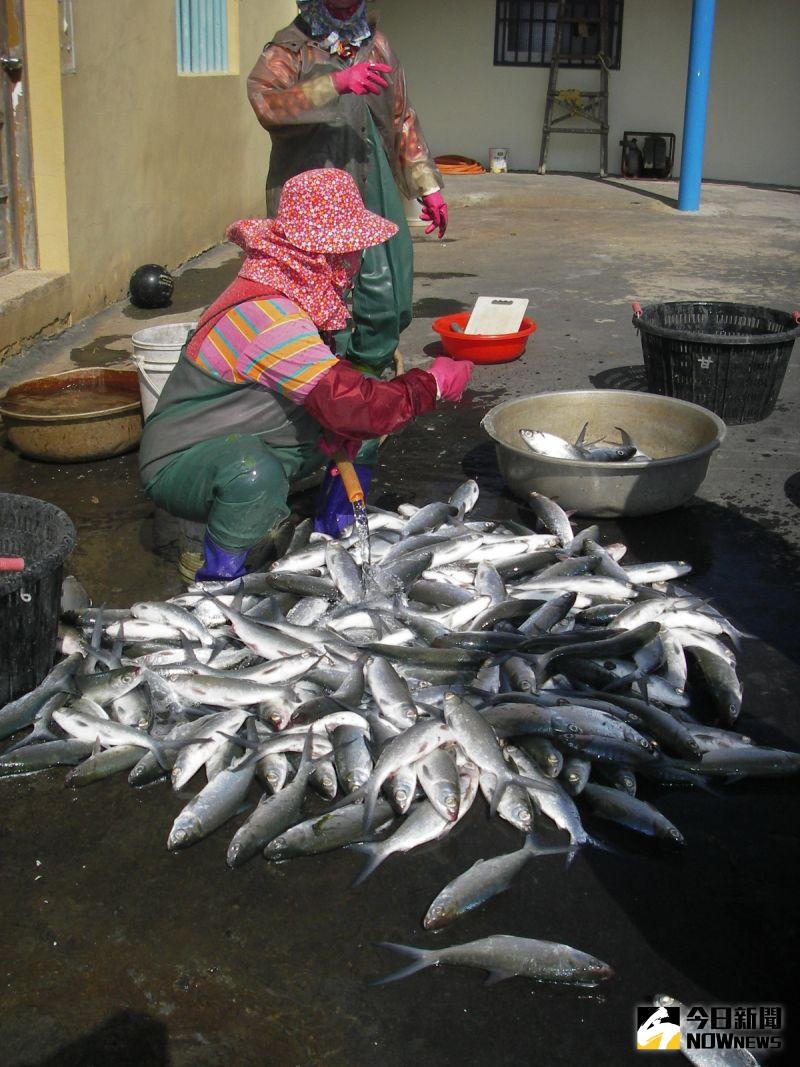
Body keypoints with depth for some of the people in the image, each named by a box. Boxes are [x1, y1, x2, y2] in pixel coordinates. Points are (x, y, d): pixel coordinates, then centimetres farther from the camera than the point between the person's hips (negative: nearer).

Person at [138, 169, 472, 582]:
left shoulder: (294, 297, 0)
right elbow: (351, 408, -33)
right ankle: (219, 576, -17)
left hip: (246, 447, 9)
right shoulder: (269, 320, -31)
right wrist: (433, 383, -18)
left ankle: (335, 531, 15)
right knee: (255, 473, -42)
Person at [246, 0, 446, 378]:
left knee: (388, 304, 3)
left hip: (374, 198, 5)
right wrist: (337, 83, -31)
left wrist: (428, 186, 19)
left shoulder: (376, 43, 17)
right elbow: (266, 104, -21)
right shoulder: (289, 49, -1)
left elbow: (402, 120, 23)